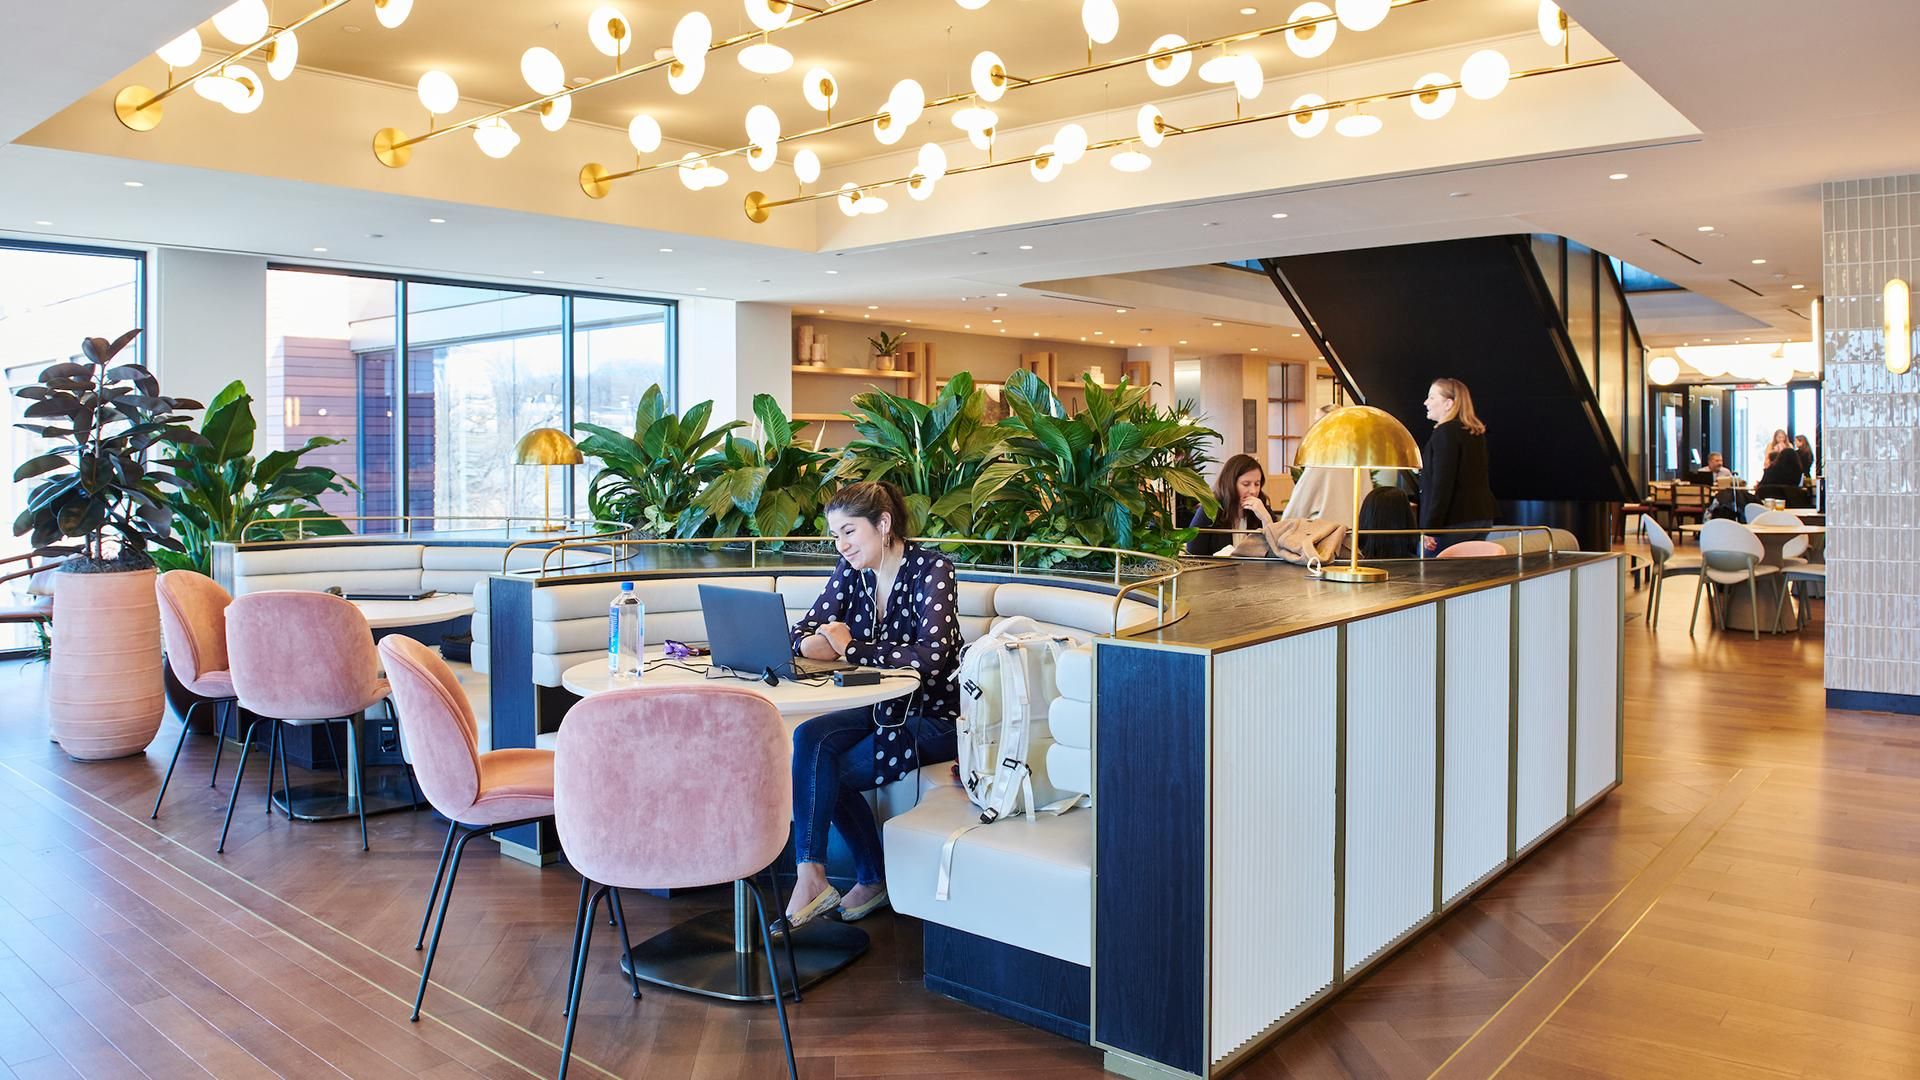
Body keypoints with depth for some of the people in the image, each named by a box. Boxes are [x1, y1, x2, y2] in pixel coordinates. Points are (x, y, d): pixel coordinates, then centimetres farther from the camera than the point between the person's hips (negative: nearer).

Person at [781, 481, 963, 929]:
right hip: (882, 709, 6)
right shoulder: (851, 570, 2)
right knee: (808, 738, -22)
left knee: (823, 772, -21)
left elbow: (930, 654, -28)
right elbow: (803, 633, 2)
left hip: (934, 717, -6)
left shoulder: (932, 569, -17)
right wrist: (816, 643, -23)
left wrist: (851, 648, -20)